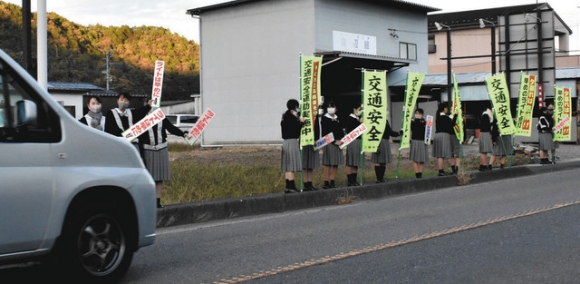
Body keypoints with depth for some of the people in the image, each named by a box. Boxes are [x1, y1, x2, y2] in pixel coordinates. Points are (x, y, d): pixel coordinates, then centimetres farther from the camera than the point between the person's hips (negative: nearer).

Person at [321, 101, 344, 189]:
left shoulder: (337, 119, 14)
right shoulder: (324, 119, -3)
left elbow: (341, 131, 15)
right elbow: (325, 133, -10)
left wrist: (341, 140, -3)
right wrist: (334, 141, -13)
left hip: (338, 144, 6)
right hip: (329, 144, -5)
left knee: (336, 164, 6)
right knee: (327, 164, -8)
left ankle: (332, 182, 12)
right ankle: (326, 182, -6)